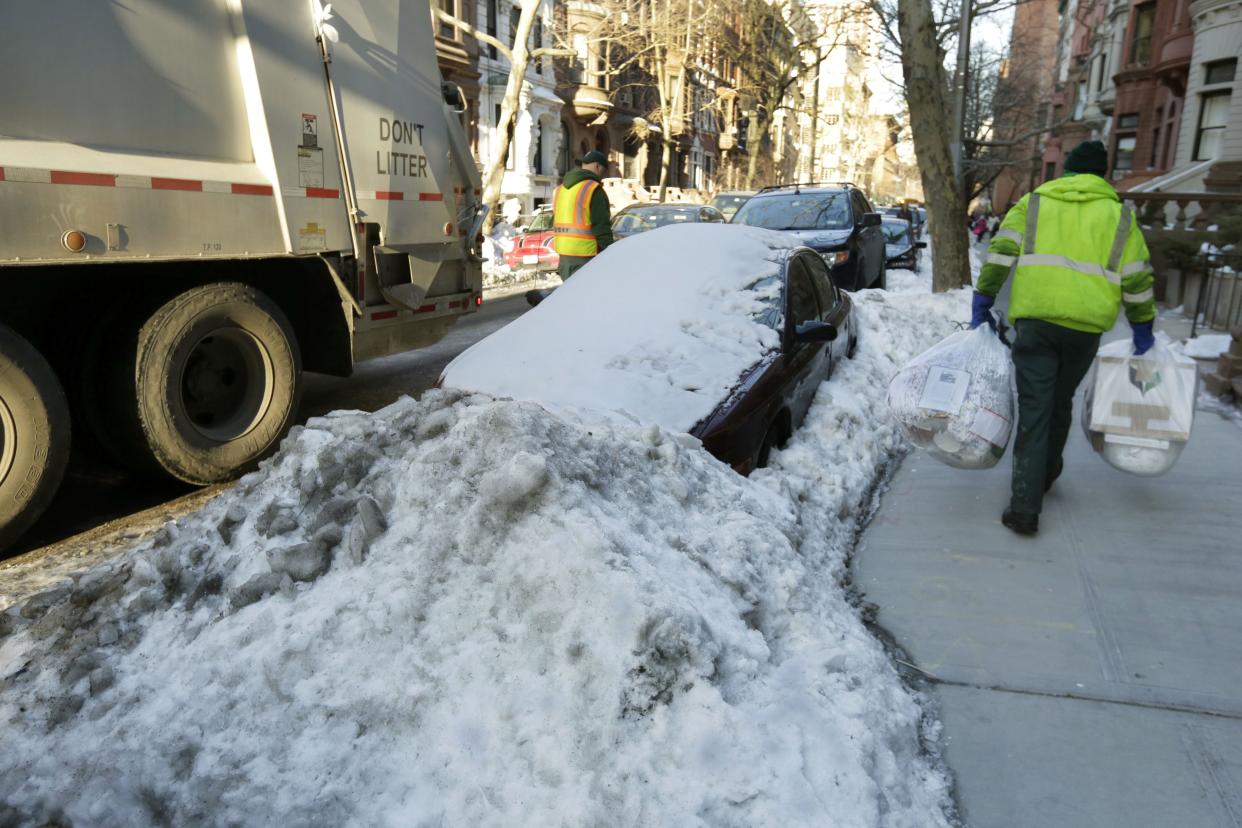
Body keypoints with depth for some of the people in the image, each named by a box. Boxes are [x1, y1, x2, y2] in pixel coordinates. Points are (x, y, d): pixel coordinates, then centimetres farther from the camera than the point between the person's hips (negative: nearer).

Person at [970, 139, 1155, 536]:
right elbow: (1137, 278, 11)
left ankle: (1025, 507, -11)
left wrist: (982, 302, 6)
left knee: (1034, 410, -3)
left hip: (1035, 319, -1)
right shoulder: (1119, 214, 13)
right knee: (1061, 403, 20)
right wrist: (1142, 327, 20)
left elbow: (1000, 253, 2)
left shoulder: (1033, 203, 12)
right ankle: (1045, 476, 36)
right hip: (1087, 325, 1)